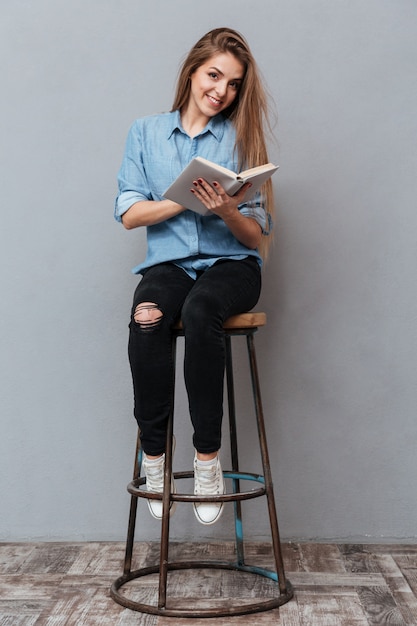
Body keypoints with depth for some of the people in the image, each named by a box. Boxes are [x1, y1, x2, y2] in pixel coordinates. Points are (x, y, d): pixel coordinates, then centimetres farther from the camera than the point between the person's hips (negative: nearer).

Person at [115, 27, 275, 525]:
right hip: (168, 263, 1)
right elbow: (128, 214, 3)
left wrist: (227, 211, -18)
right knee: (145, 322, -33)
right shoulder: (146, 132, 13)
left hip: (230, 264, -1)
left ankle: (207, 456, -27)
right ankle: (153, 455, -21)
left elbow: (258, 237, 3)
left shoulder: (241, 138, 9)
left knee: (200, 311, -36)